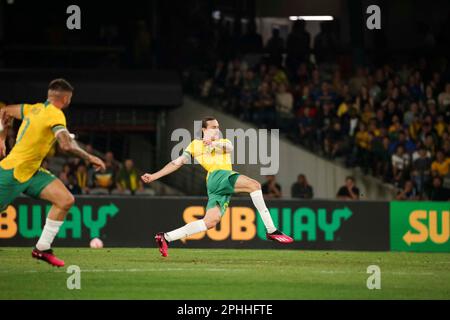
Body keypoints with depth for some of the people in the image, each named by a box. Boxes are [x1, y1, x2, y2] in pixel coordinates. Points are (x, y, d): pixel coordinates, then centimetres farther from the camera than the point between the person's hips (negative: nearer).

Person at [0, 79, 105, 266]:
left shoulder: (35, 109, 7)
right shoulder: (55, 115, -18)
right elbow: (66, 145, -31)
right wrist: (89, 158, -18)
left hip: (31, 172, 9)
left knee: (66, 200, -3)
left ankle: (42, 248, 2)